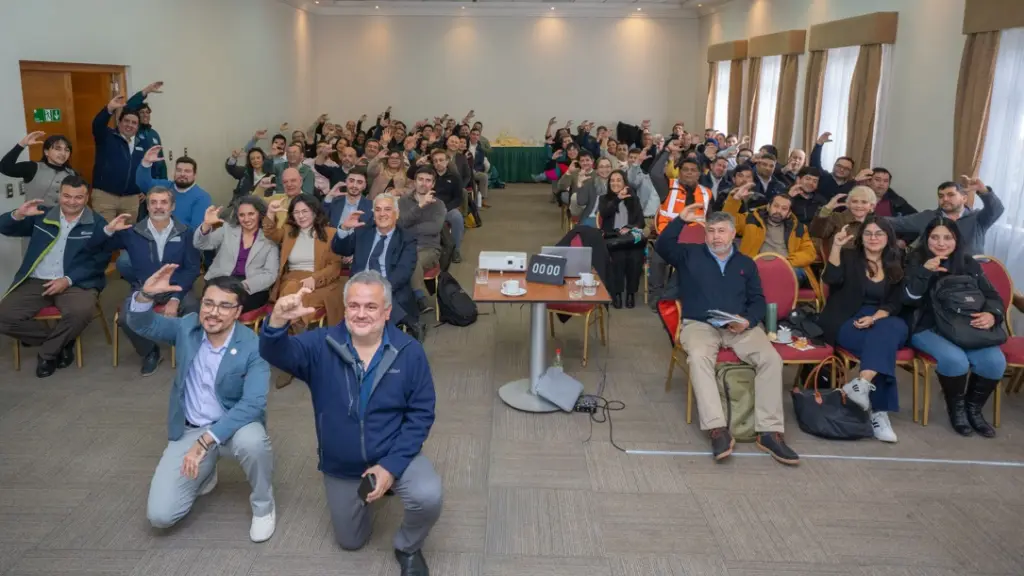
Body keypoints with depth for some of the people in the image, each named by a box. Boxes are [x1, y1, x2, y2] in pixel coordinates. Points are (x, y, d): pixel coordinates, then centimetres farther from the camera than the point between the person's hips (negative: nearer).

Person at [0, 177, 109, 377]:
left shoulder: (98, 224, 3)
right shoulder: (41, 216, 12)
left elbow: (100, 261, -5)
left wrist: (68, 280, -17)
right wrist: (18, 215, -15)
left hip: (75, 283, -3)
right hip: (35, 281, 3)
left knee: (81, 312, -36)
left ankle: (47, 352, -6)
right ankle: (60, 342, 1)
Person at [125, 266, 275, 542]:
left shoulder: (253, 347, -20)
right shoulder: (187, 327, -7)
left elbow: (252, 404, -27)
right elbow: (140, 323, -3)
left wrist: (206, 441, -35)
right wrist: (146, 293, -26)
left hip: (234, 424, -3)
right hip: (189, 430, 3)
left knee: (252, 441, -41)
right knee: (159, 515, -9)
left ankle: (263, 505, -8)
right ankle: (204, 474, 25)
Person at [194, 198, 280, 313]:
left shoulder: (270, 240, 7)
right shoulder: (227, 229, 16)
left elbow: (270, 274, -1)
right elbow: (200, 245, 6)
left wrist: (244, 285, -16)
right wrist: (206, 224, -13)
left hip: (253, 289, -2)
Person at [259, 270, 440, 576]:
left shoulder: (409, 351, -15)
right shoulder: (321, 345, -15)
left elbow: (421, 414, -12)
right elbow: (275, 354, -31)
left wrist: (392, 465, -21)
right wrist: (278, 321, -54)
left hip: (394, 455, -2)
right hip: (340, 466, 2)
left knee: (429, 496, -31)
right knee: (351, 541, 18)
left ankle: (408, 548, 4)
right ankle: (374, 487, 48)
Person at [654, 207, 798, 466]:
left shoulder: (746, 264, 20)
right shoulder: (690, 254, 13)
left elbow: (758, 300, 13)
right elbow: (662, 246, -4)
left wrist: (748, 321, -8)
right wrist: (681, 220, -12)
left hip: (740, 327, 3)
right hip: (700, 324, -2)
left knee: (771, 358, -23)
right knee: (699, 356, -36)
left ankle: (769, 431, -20)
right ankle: (717, 429, -38)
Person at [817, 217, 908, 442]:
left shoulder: (895, 266, 15)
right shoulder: (849, 258, 8)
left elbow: (895, 304, 7)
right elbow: (831, 279, -13)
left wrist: (875, 318, -14)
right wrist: (836, 246, -22)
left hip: (884, 321, 3)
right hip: (847, 322, -2)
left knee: (885, 333, -35)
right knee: (882, 344, -33)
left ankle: (862, 383, -49)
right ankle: (879, 410, -39)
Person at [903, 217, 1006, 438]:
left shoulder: (968, 264, 10)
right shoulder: (916, 261, 0)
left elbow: (993, 297, 8)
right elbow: (908, 300, -12)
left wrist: (992, 315, -15)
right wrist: (924, 272, -26)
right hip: (927, 327, -4)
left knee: (995, 361, -23)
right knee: (955, 359, -33)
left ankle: (974, 409, 5)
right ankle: (956, 408, -2)